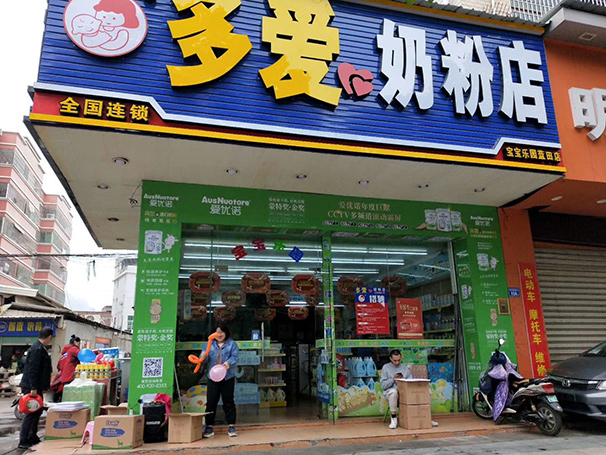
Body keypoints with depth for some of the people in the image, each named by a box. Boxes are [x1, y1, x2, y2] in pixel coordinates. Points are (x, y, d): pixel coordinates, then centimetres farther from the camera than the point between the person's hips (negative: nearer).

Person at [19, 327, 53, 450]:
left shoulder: (40, 348, 12)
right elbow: (32, 370, -24)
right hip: (31, 387, -10)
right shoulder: (37, 349, -19)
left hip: (36, 387, 10)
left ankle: (32, 437, 26)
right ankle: (23, 442, 2)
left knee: (37, 411, 16)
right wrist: (33, 388, -23)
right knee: (31, 413, -5)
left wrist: (43, 387, 23)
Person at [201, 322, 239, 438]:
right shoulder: (211, 344, 11)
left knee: (228, 401, 4)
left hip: (228, 378, -2)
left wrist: (229, 362, -28)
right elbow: (205, 359, 6)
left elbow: (234, 357, -7)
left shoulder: (232, 344, 4)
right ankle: (209, 427, 11)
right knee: (211, 402, 2)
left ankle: (231, 426, 12)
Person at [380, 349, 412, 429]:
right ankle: (394, 418, -28)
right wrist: (393, 379, -12)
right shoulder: (386, 367, 7)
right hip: (390, 392, -3)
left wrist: (403, 379, -9)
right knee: (393, 391, -38)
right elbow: (383, 385, 1)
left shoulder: (405, 368, 16)